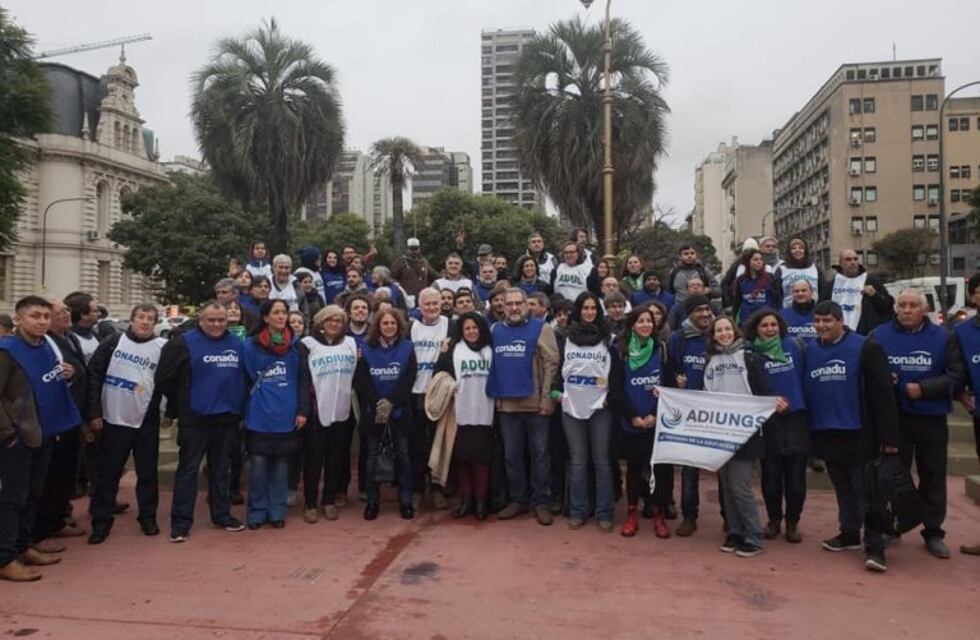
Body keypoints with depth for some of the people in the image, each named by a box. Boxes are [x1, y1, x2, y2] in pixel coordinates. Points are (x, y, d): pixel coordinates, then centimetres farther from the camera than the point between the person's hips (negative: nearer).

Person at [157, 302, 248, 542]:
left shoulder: (237, 344, 8)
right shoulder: (183, 343, -7)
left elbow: (244, 378, 16)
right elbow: (164, 379, -8)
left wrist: (241, 410, 11)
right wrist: (175, 408, 0)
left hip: (227, 417, 5)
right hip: (194, 418, -4)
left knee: (220, 468, 14)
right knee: (188, 469, 2)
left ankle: (222, 515, 25)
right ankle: (181, 522, 9)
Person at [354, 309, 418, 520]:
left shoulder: (407, 347, 2)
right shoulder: (367, 348, 3)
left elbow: (409, 378, -6)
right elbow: (361, 380, -3)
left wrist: (391, 402, -16)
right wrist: (377, 404, -15)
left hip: (399, 409, 0)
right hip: (373, 410, 1)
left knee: (403, 454, 3)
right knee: (372, 456, 6)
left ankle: (405, 501, 13)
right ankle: (372, 501, 16)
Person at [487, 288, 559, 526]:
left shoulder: (540, 328, -4)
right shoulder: (495, 330, 9)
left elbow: (551, 363, -9)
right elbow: (491, 364, 13)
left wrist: (547, 397, -14)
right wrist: (494, 395, 5)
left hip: (535, 402, -4)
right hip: (506, 404, 4)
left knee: (539, 454, 6)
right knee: (512, 455, 12)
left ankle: (540, 502, 17)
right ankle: (518, 500, 25)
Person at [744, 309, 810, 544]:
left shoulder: (795, 345, 1)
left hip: (797, 418, 1)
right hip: (767, 421, 0)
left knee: (796, 476, 6)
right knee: (771, 476, 8)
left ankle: (793, 522, 23)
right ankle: (774, 520, 26)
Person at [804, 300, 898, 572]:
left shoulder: (865, 347, -9)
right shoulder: (809, 350, 6)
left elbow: (883, 393, -11)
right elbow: (804, 391, 10)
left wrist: (889, 436, -13)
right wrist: (808, 431, 7)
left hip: (859, 434, -5)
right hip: (826, 434, 5)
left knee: (866, 490, 0)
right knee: (843, 488, 17)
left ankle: (874, 547, 6)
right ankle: (849, 534, 30)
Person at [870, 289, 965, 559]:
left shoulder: (943, 337, 0)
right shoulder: (879, 335, 1)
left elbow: (957, 375, -5)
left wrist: (924, 389, -17)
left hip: (932, 418, 1)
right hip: (893, 416, 0)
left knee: (933, 476, 9)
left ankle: (933, 532, 22)